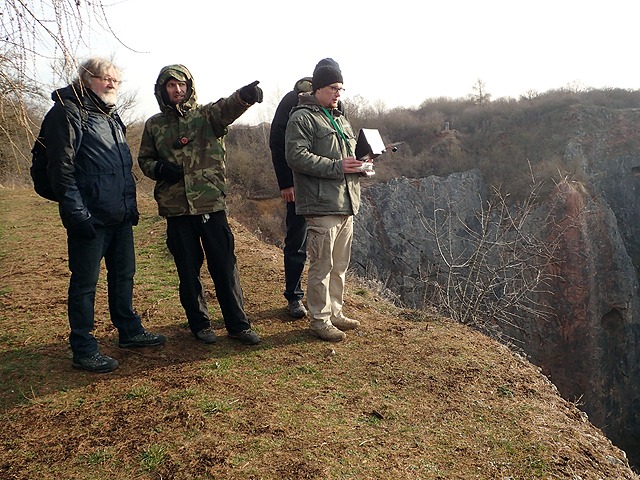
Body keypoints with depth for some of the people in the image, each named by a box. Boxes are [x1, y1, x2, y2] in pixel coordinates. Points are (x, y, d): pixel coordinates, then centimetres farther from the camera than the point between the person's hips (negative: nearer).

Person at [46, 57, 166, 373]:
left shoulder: (111, 116, 19)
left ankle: (129, 331, 32)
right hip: (91, 217, -8)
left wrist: (131, 204, 18)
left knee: (124, 274, 17)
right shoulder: (68, 111, -8)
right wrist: (77, 213, -20)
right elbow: (61, 167, -16)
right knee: (84, 282, 1)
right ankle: (83, 349, 12)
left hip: (120, 216, 9)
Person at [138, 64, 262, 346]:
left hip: (211, 203, -2)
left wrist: (245, 95, -43)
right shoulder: (154, 125, 11)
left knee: (225, 266, 1)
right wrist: (160, 169, -6)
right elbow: (144, 159, 18)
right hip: (176, 207, 2)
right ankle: (199, 324, 25)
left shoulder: (206, 116, 3)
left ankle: (238, 324, 14)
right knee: (188, 270, 10)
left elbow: (228, 108, -19)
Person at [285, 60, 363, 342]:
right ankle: (319, 321, 9)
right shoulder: (302, 118, -6)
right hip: (322, 205, -8)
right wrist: (337, 167, -19)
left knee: (340, 266, 15)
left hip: (346, 203, 9)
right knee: (322, 266, -3)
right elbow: (296, 156, -17)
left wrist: (359, 165, 8)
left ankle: (335, 313, 28)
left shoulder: (340, 119, 22)